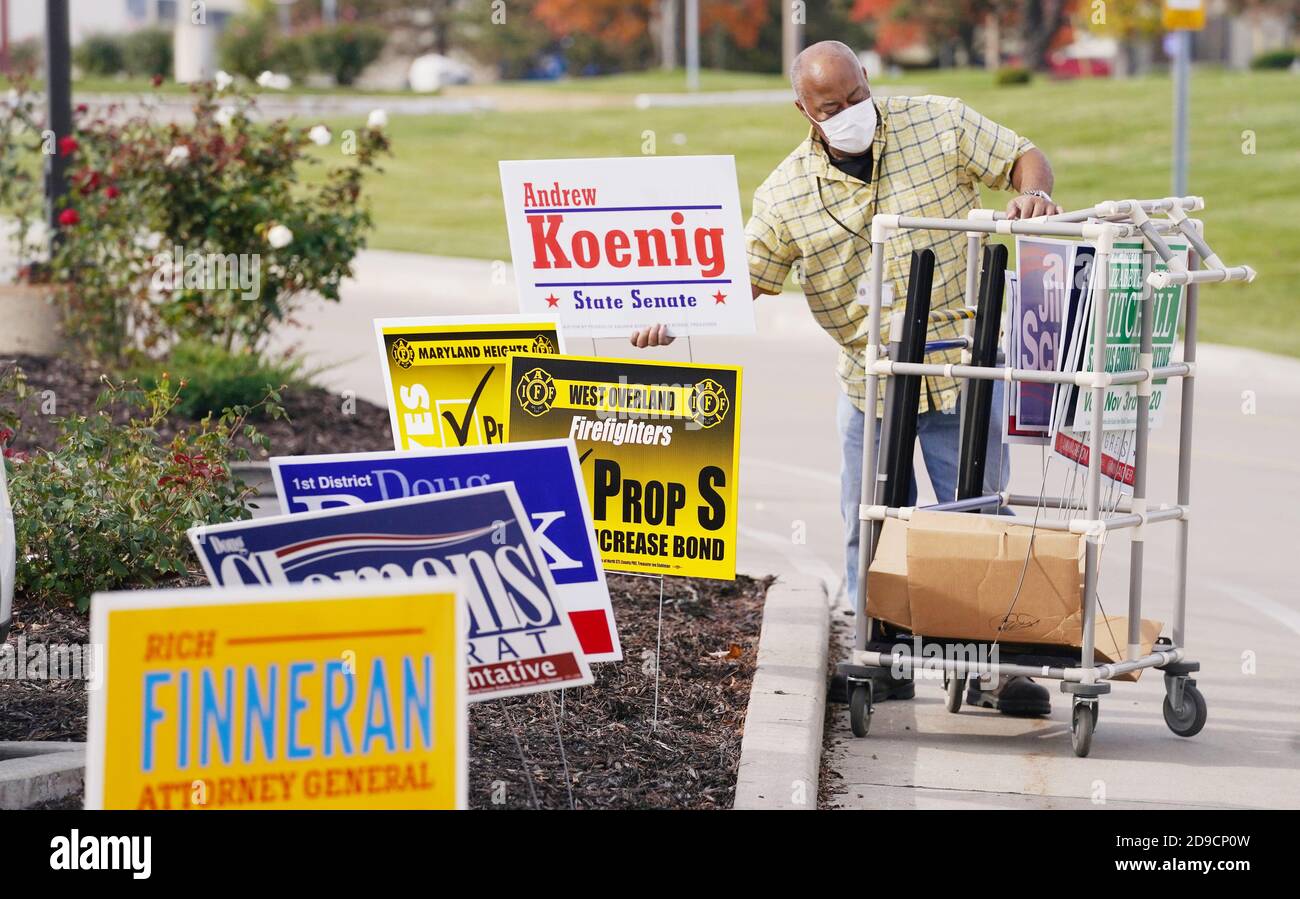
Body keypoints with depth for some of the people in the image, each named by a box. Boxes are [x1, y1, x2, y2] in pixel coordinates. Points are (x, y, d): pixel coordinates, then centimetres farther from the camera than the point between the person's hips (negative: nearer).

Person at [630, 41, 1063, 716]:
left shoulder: (940, 124, -5)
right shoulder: (786, 192, -3)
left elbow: (1023, 157, 2)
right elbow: (743, 276, -1)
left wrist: (1034, 193, -20)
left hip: (963, 367, -2)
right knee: (870, 527, 5)